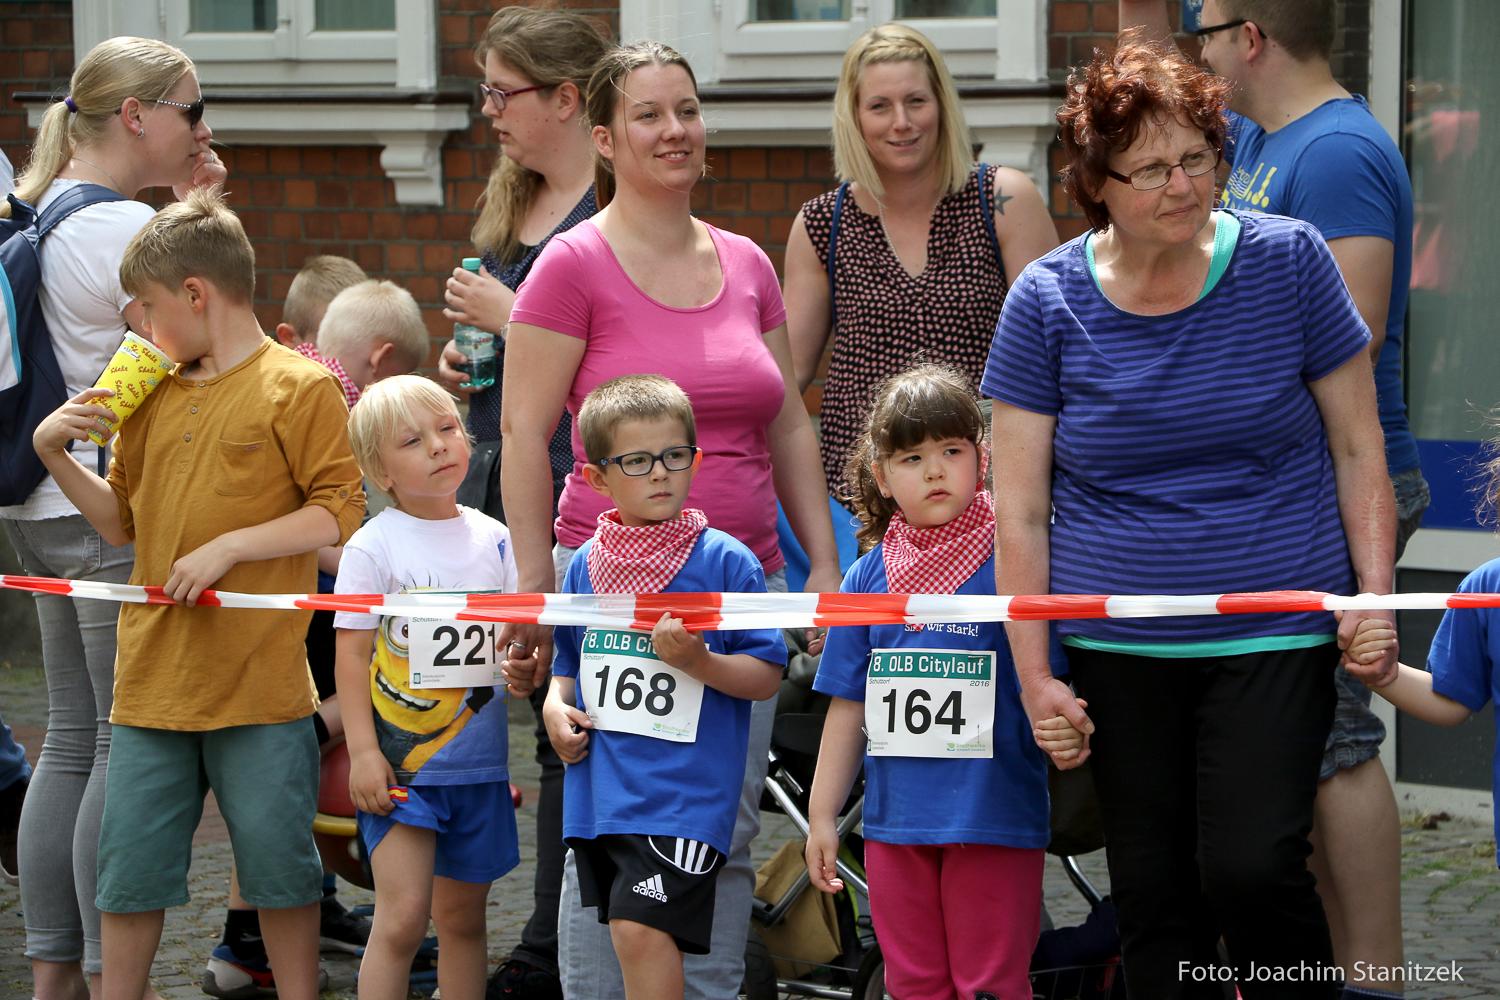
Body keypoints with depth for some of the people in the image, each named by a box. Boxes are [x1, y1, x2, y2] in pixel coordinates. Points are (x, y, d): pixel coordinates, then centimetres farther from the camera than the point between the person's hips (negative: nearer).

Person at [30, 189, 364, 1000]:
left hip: (260, 684, -6)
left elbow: (341, 513, -11)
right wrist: (55, 453, 6)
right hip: (153, 681, 6)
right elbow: (120, 521, 20)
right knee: (129, 867, 8)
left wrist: (229, 547, -16)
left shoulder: (297, 388, -6)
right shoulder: (154, 397, 14)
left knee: (280, 868, 4)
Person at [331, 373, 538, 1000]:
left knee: (462, 917, 11)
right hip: (401, 764, -4)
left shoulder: (492, 539, 7)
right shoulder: (374, 545, -6)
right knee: (402, 917, -12)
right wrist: (363, 753, -13)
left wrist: (522, 671, -7)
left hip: (478, 762, 4)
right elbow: (351, 655, -6)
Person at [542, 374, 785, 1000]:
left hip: (684, 787, -6)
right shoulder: (586, 565, 10)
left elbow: (767, 676, -6)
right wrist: (555, 707, 3)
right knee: (632, 935, 12)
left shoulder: (725, 560, -5)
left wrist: (699, 662, -21)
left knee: (641, 930, -16)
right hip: (601, 782, 6)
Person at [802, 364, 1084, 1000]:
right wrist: (822, 816, 13)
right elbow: (849, 707, 12)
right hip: (896, 821, 4)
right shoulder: (868, 577, 6)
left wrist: (1066, 732, -28)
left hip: (994, 821, -4)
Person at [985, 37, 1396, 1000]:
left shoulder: (1288, 261, -3)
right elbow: (1019, 507, 1)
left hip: (1274, 632, -1)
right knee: (1152, 894, 5)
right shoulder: (1047, 301, -2)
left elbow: (1358, 447, 5)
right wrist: (1035, 675, -2)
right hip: (1118, 648, 2)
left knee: (1251, 867, -15)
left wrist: (1374, 592, -6)